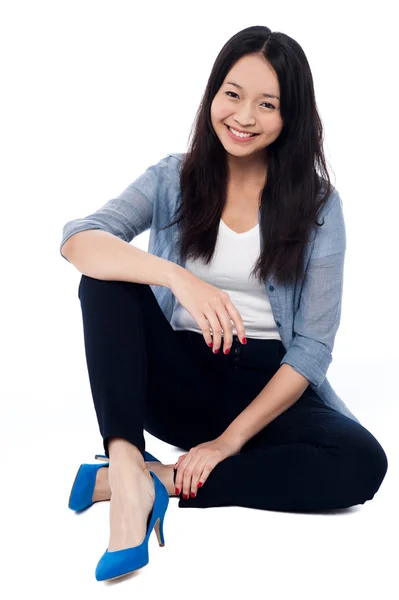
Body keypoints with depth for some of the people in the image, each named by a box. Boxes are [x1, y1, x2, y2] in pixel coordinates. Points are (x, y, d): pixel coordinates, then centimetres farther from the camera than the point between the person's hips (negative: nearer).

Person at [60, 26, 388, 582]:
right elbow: (76, 240, -18)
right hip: (179, 378, 1)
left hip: (270, 388, 0)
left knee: (362, 462, -29)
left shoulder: (316, 204, -3)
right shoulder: (174, 179, 0)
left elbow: (314, 345, -8)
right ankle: (126, 468, -33)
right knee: (107, 277, -23)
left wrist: (231, 439, -17)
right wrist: (178, 277, -36)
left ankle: (163, 479, -24)